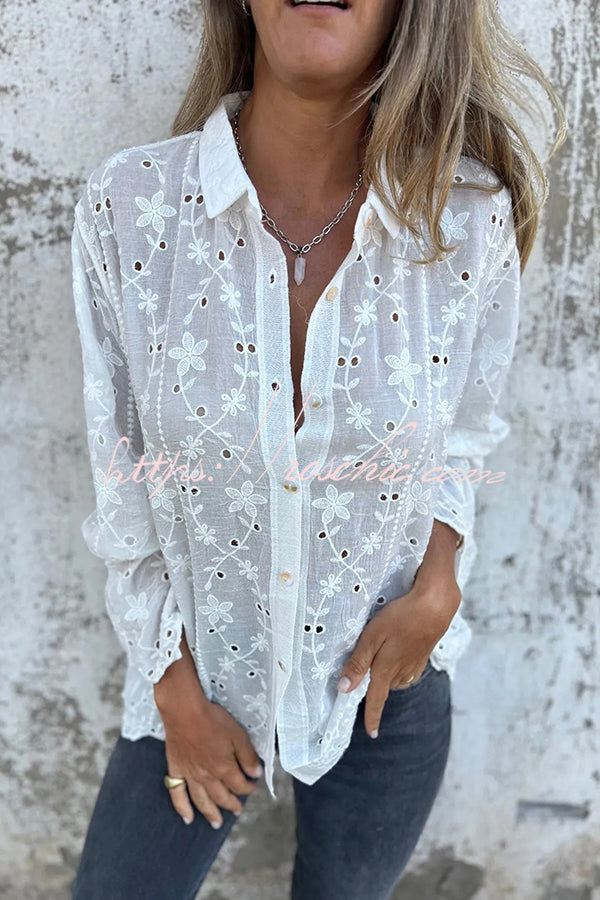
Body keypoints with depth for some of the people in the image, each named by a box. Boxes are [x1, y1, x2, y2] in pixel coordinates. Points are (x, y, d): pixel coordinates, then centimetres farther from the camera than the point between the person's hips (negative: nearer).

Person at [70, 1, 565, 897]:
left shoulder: (474, 220, -15)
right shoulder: (127, 206, -17)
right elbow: (123, 489, -9)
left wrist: (439, 586, -11)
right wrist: (178, 696, -4)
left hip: (388, 680, 1)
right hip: (196, 669, 0)